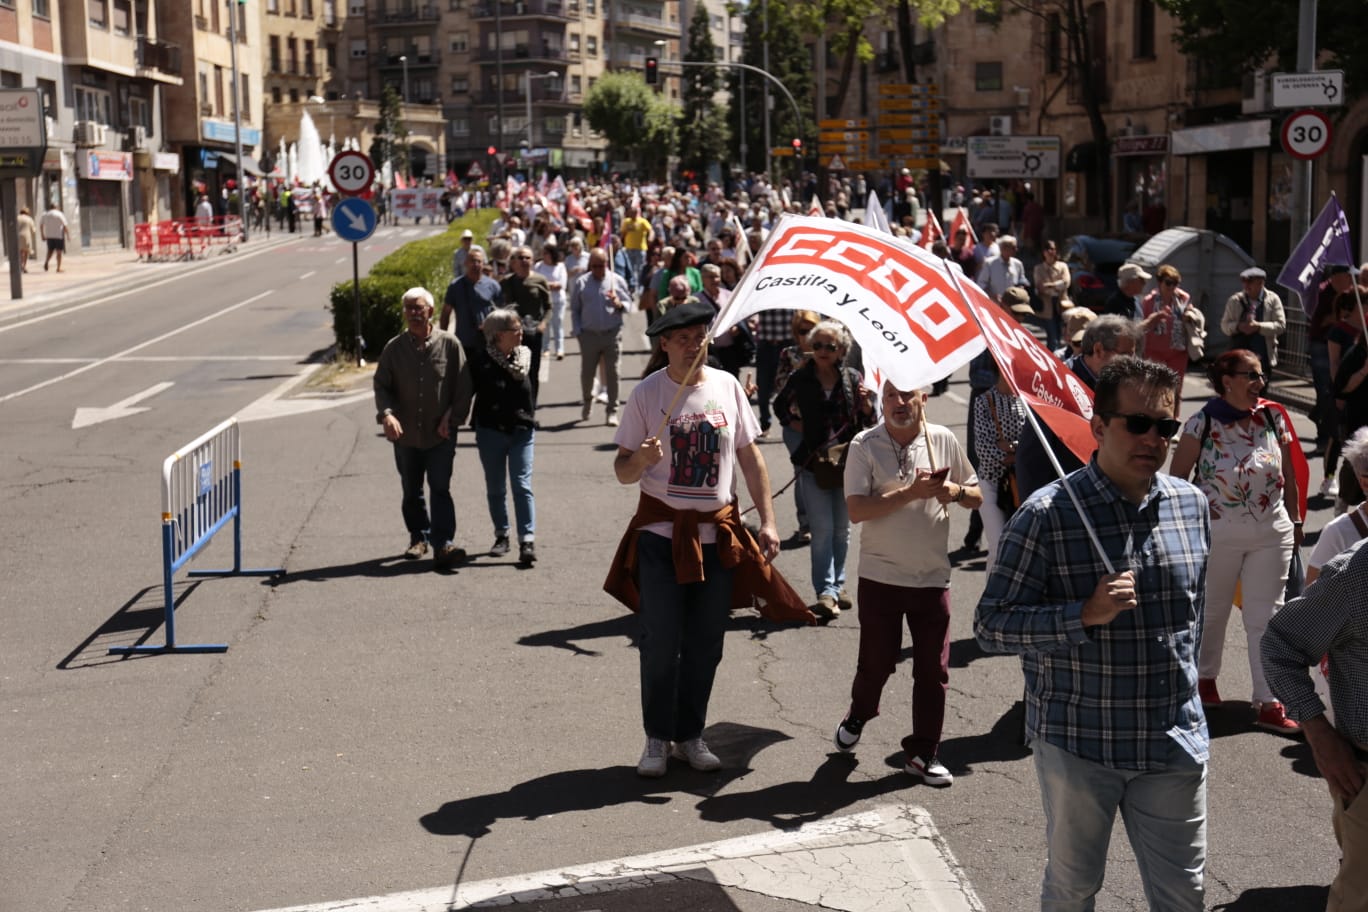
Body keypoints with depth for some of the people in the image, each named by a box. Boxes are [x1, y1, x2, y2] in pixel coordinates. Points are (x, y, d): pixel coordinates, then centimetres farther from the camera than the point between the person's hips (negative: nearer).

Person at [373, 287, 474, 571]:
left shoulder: (449, 344, -4)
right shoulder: (394, 348, 1)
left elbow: (463, 387, 0)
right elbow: (381, 385, 2)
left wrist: (452, 418, -6)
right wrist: (387, 414, -14)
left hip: (440, 434, -3)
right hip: (406, 435, 3)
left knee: (440, 489, -10)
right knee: (411, 492, 15)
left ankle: (443, 546, -13)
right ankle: (418, 537, 32)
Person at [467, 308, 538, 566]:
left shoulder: (524, 355, 0)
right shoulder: (481, 358, -10)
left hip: (521, 430, 1)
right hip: (490, 431, -1)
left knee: (522, 485, -7)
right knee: (495, 487, 11)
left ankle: (527, 541, -10)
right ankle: (501, 535, 25)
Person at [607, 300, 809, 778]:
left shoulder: (728, 386, 4)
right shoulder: (646, 393, -4)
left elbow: (750, 457, 9)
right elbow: (622, 470, -2)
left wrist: (767, 519, 3)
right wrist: (640, 460, -26)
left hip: (718, 532, 2)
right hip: (661, 532, -2)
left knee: (705, 644, 8)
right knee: (660, 643, 0)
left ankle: (691, 736, 22)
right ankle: (657, 739, 15)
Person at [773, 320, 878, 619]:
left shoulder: (852, 379, 0)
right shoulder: (800, 378, -1)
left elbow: (869, 423, 4)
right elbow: (780, 405, 18)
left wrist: (866, 405, -16)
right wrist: (794, 423, 1)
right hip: (813, 462, -2)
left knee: (842, 529, 12)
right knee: (822, 529, -8)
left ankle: (837, 585, 26)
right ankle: (826, 592, -9)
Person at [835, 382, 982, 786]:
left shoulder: (944, 440, 2)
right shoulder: (865, 445, -7)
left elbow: (976, 496, 11)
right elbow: (856, 509, -16)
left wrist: (956, 491, -12)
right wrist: (910, 493, -23)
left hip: (932, 576, 2)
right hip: (880, 575, -2)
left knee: (933, 669, 4)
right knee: (876, 661, 8)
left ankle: (922, 753, 18)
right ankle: (857, 716, 39)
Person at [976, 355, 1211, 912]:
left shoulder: (1191, 505, 2)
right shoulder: (1048, 515, -14)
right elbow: (991, 626, -15)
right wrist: (1085, 615, -26)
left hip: (1175, 744, 4)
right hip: (1076, 744, -4)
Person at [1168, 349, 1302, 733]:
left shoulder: (1273, 419, 1)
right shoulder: (1202, 423, -10)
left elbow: (1288, 475, 9)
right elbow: (1178, 477, -5)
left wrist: (1294, 521, 11)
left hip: (1272, 532, 3)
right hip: (1216, 533, -2)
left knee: (1267, 616, 2)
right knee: (1212, 610, 15)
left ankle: (1269, 703, 5)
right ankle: (1205, 678, 38)